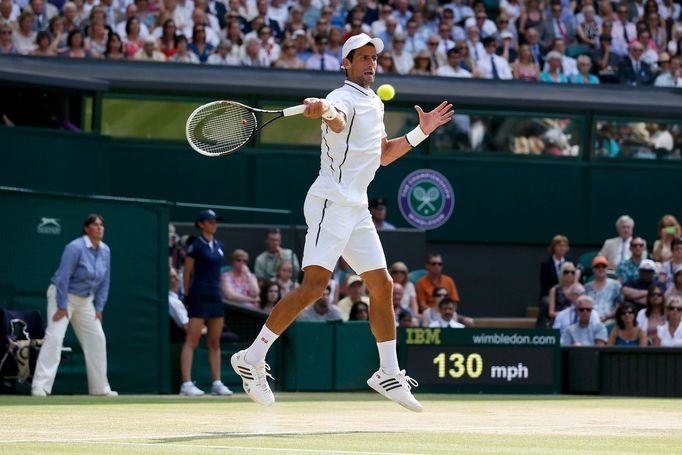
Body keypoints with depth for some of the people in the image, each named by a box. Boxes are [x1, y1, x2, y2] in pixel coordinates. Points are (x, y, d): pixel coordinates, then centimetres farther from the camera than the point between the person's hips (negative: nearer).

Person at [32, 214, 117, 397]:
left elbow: (104, 281, 7)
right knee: (54, 337, -18)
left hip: (85, 300, 8)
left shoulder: (105, 250, 0)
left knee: (97, 339, 8)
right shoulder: (75, 248, -21)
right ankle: (40, 387, -25)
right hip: (63, 296, -7)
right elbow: (63, 277, -22)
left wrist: (99, 308, 4)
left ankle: (100, 387, 18)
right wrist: (62, 307, -22)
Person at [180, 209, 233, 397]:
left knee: (214, 343, 9)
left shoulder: (218, 246, 13)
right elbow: (187, 273, -5)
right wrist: (188, 295, -2)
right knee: (191, 341, -10)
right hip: (199, 296, -7)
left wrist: (217, 288, 15)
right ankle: (186, 384, -14)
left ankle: (217, 383, 13)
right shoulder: (196, 246, -8)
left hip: (215, 296, 7)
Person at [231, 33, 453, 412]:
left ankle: (389, 375, 21)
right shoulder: (344, 98, -10)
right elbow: (337, 119, -36)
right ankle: (252, 359, -12)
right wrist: (323, 110, -59)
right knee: (314, 285, -18)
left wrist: (421, 132, 23)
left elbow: (382, 154, 30)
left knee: (383, 286, 10)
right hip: (330, 203, -9)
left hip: (357, 210, 9)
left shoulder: (375, 104, 18)